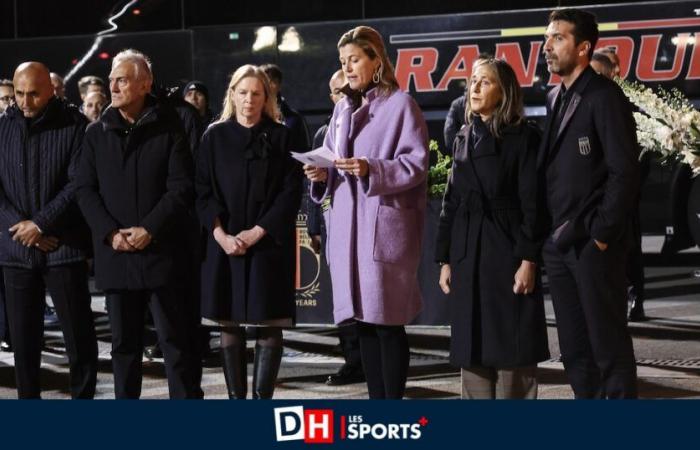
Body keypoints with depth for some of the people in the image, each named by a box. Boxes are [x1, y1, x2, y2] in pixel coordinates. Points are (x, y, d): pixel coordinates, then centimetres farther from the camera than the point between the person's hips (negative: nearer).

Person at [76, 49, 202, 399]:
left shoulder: (169, 129, -1)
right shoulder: (97, 133, 9)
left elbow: (181, 188, -6)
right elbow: (85, 190, 5)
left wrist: (149, 229, -14)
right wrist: (110, 233, -8)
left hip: (161, 250, -3)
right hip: (115, 253, 3)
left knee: (175, 339, -1)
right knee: (124, 342, 10)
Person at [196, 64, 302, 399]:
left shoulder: (281, 136, 4)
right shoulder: (215, 137, 8)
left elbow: (291, 191, -2)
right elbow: (203, 190, 4)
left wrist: (258, 232, -11)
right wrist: (220, 234, -10)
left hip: (269, 244, -2)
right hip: (224, 243, 2)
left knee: (269, 326, -4)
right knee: (228, 326, 2)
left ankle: (262, 397, -1)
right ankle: (235, 396, 8)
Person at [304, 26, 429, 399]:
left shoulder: (400, 104, -3)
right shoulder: (343, 108, 18)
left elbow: (417, 164, -9)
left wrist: (372, 170, -22)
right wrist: (323, 175, -1)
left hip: (384, 227, -7)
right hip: (347, 226, 7)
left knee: (388, 321, -5)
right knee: (363, 320, 9)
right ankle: (376, 401, 15)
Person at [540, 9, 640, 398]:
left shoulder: (604, 96, -8)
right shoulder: (555, 99, 14)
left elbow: (625, 172, -13)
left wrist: (602, 235, -14)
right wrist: (551, 234, 7)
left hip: (592, 244, -7)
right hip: (559, 244, 7)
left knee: (609, 346, -2)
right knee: (574, 349, 10)